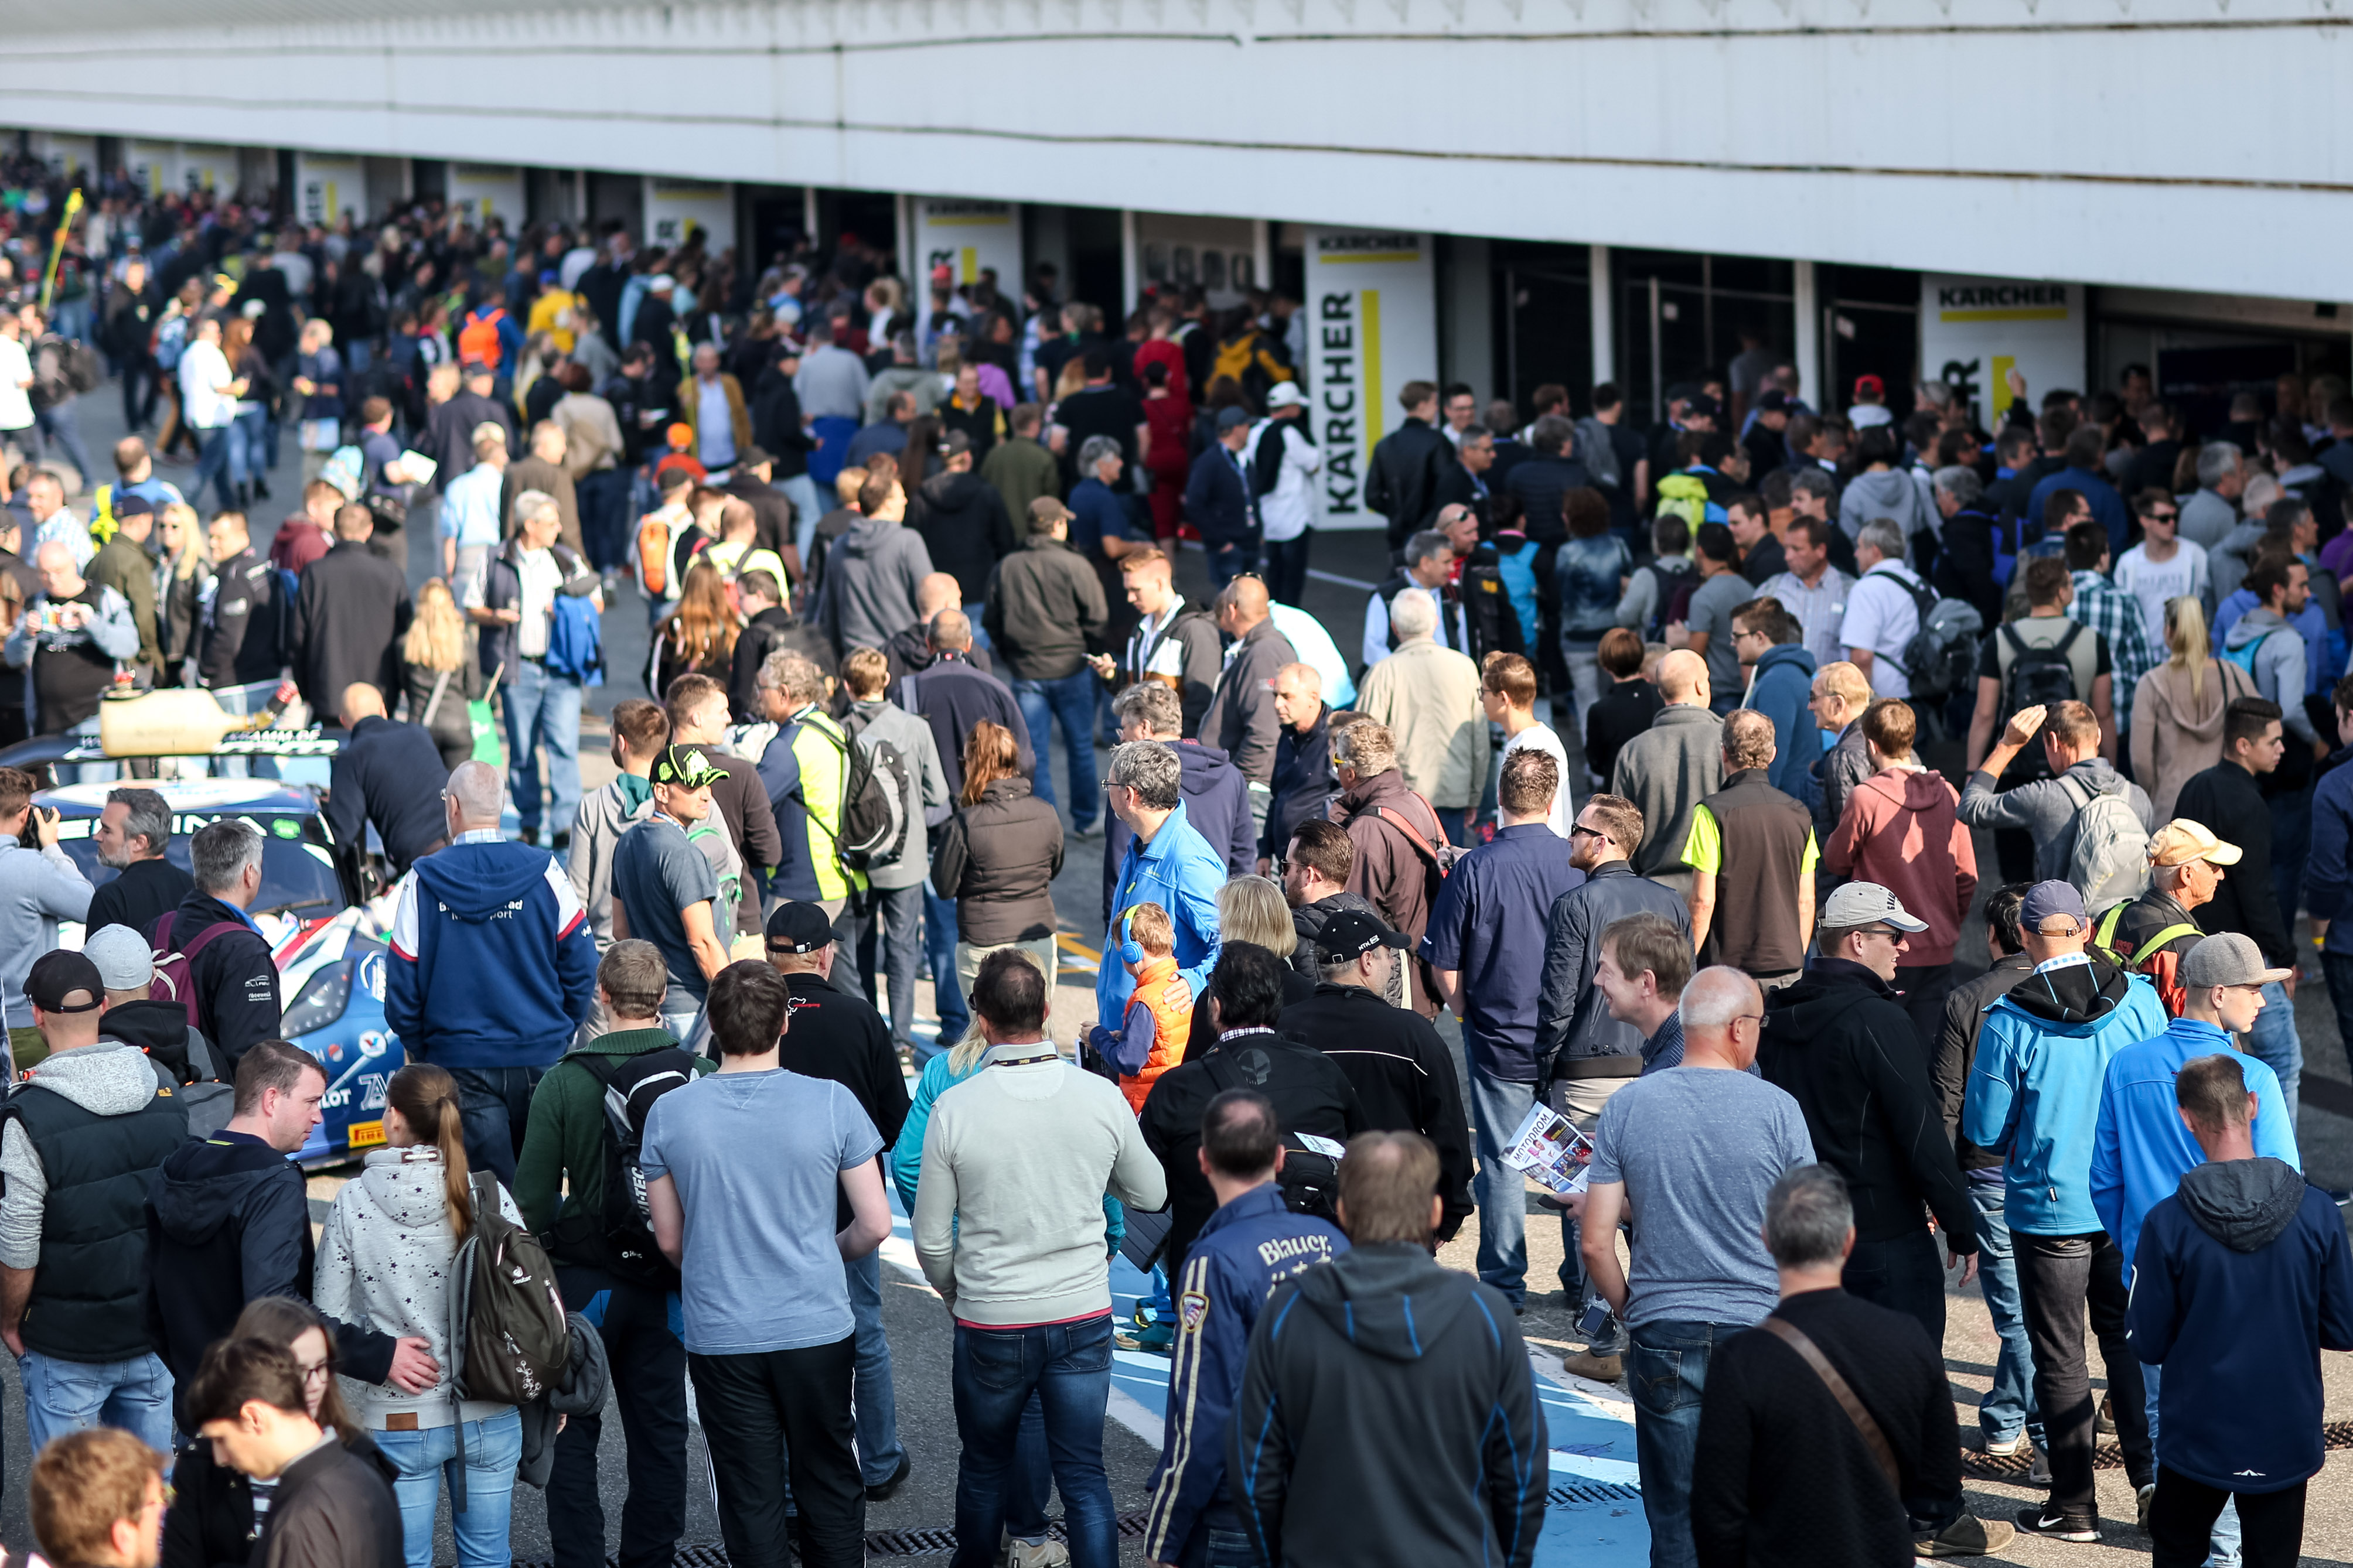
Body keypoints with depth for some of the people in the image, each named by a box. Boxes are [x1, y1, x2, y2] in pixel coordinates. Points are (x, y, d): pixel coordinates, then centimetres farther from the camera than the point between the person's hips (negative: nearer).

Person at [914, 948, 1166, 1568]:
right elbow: (1151, 1194, 7)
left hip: (991, 1324, -1)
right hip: (1085, 1316, 1)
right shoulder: (1102, 1098, -9)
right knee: (1084, 1476, 8)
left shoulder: (953, 1109, -13)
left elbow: (931, 1240, -6)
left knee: (984, 1468, 19)